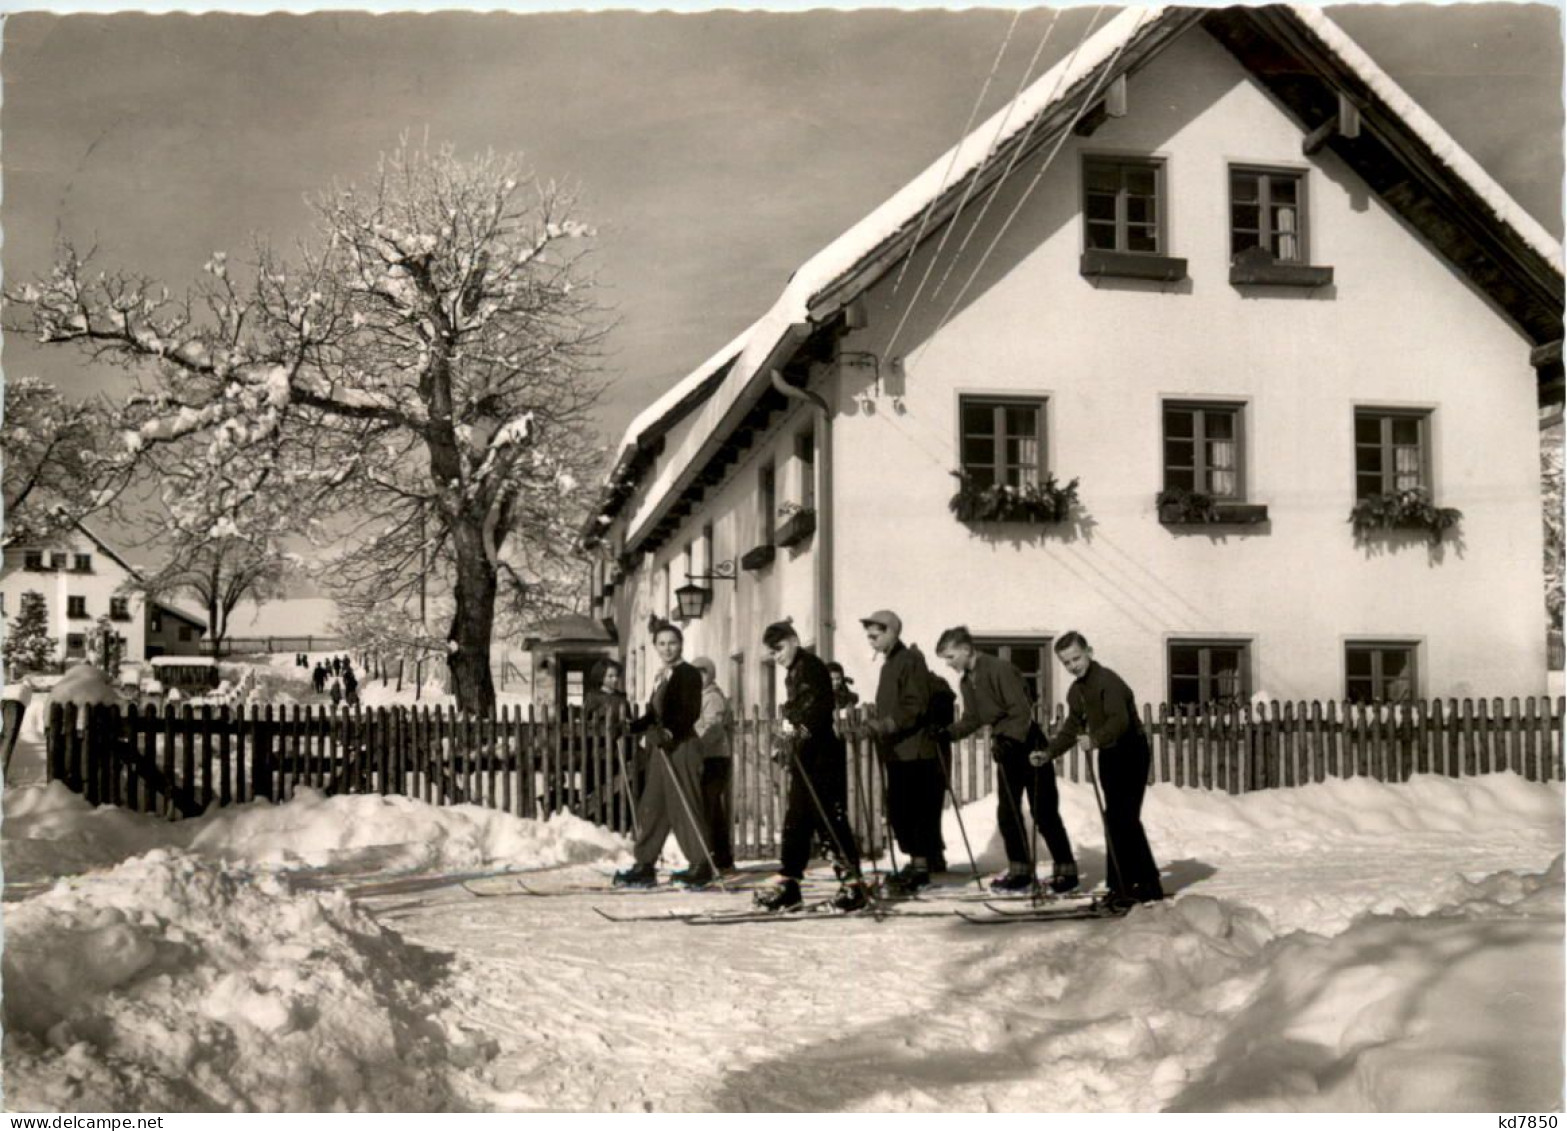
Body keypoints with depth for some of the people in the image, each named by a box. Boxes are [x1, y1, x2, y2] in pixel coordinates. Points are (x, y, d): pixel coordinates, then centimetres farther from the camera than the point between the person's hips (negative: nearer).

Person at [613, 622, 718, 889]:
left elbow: (690, 713, -17)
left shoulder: (689, 674, -7)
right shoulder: (661, 677, 18)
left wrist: (670, 732, -26)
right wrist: (630, 727, 6)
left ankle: (702, 866, 0)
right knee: (652, 806, 9)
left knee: (684, 806, -7)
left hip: (683, 746, -9)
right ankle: (645, 867, 15)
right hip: (663, 748, 9)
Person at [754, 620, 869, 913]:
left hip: (822, 757, -10)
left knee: (831, 819, -8)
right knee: (796, 820, 9)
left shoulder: (812, 668, -8)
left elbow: (822, 705, -23)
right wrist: (789, 750, 21)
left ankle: (852, 881, -4)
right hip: (802, 759, 10)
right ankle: (787, 883, 13)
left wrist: (803, 729, -32)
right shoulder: (793, 675, 20)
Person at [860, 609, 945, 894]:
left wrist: (884, 725, -25)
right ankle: (915, 863, 19)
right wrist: (876, 728, 13)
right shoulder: (889, 663, 18)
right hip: (896, 751, 9)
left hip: (913, 750, -9)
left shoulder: (911, 660, -10)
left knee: (912, 811, -7)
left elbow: (916, 706, -19)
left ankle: (921, 867, -2)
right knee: (897, 811, 10)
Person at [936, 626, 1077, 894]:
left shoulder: (999, 669, -20)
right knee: (1007, 812, 5)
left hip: (1028, 744, -8)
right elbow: (972, 719, 10)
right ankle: (1020, 872, 13)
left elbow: (1022, 711, -23)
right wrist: (948, 732, -5)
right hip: (1007, 749, 8)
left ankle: (1066, 870, 7)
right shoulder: (966, 681, 6)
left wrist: (1009, 740, -31)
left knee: (1043, 812, -3)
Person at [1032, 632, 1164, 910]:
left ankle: (1148, 884, -8)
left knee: (1125, 819, -13)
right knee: (1115, 820, 10)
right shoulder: (1075, 691, 10)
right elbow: (1072, 728, 18)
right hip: (1109, 755, 9)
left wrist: (1095, 740, -48)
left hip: (1130, 752, -9)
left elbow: (1120, 720, -33)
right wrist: (1048, 753, 6)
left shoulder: (1107, 681, -19)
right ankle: (1122, 886, 17)